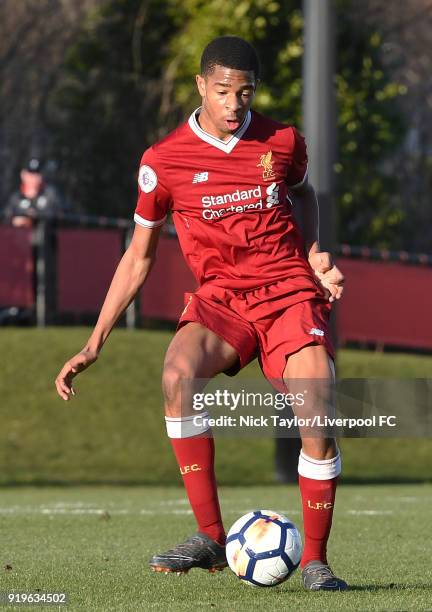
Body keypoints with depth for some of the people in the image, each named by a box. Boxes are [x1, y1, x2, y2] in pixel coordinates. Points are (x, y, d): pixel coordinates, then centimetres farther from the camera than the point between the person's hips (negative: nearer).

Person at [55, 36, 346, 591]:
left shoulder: (282, 142, 0)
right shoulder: (164, 161, -4)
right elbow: (139, 257, 6)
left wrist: (313, 257, 7)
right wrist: (94, 344, 3)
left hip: (290, 294, 0)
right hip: (219, 296, 0)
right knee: (177, 373, -33)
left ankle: (314, 559, 2)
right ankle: (210, 536, -27)